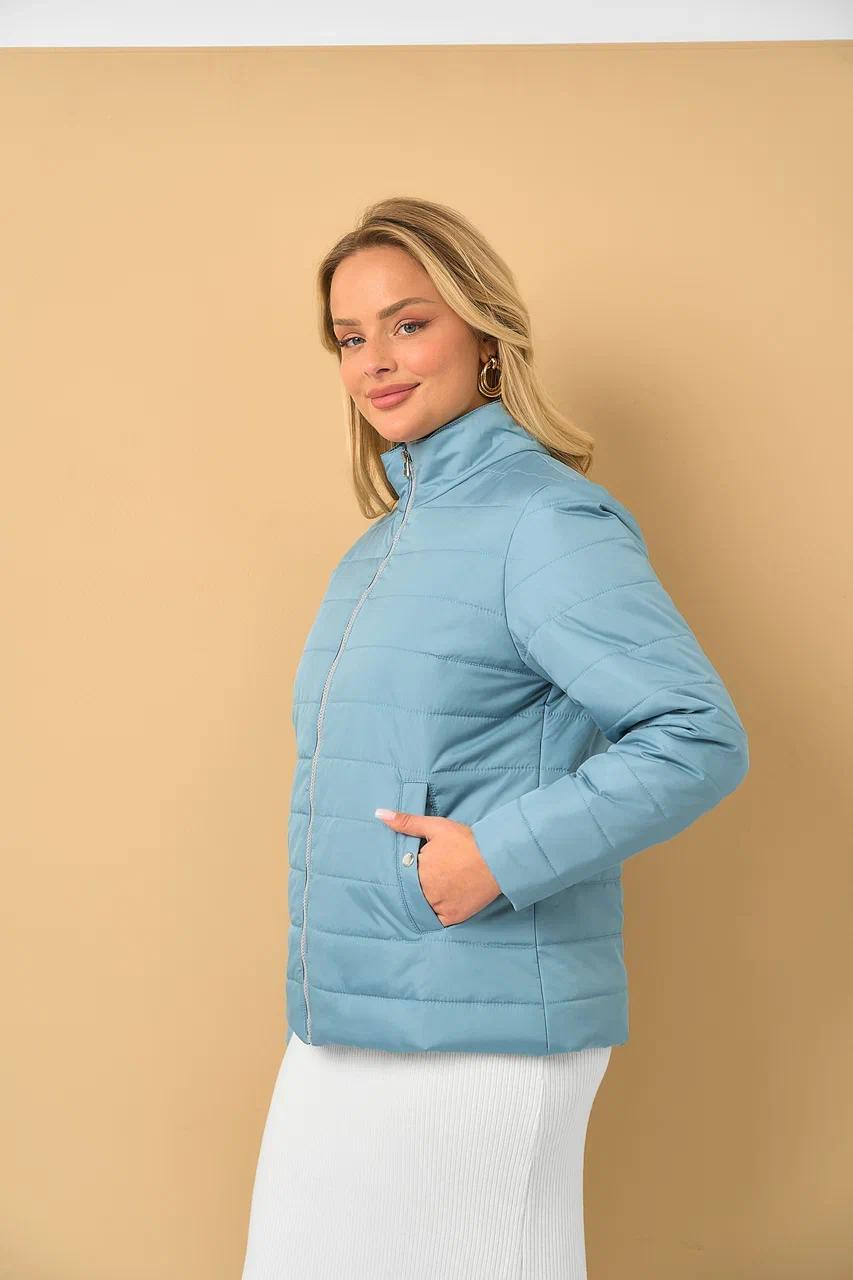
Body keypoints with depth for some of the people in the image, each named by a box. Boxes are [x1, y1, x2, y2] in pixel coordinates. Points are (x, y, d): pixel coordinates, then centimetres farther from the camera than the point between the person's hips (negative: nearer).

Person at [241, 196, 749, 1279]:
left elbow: (702, 739, -19)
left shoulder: (546, 520, -12)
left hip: (482, 1038, -8)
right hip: (340, 1028, 9)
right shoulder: (381, 548, 15)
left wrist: (501, 855, -22)